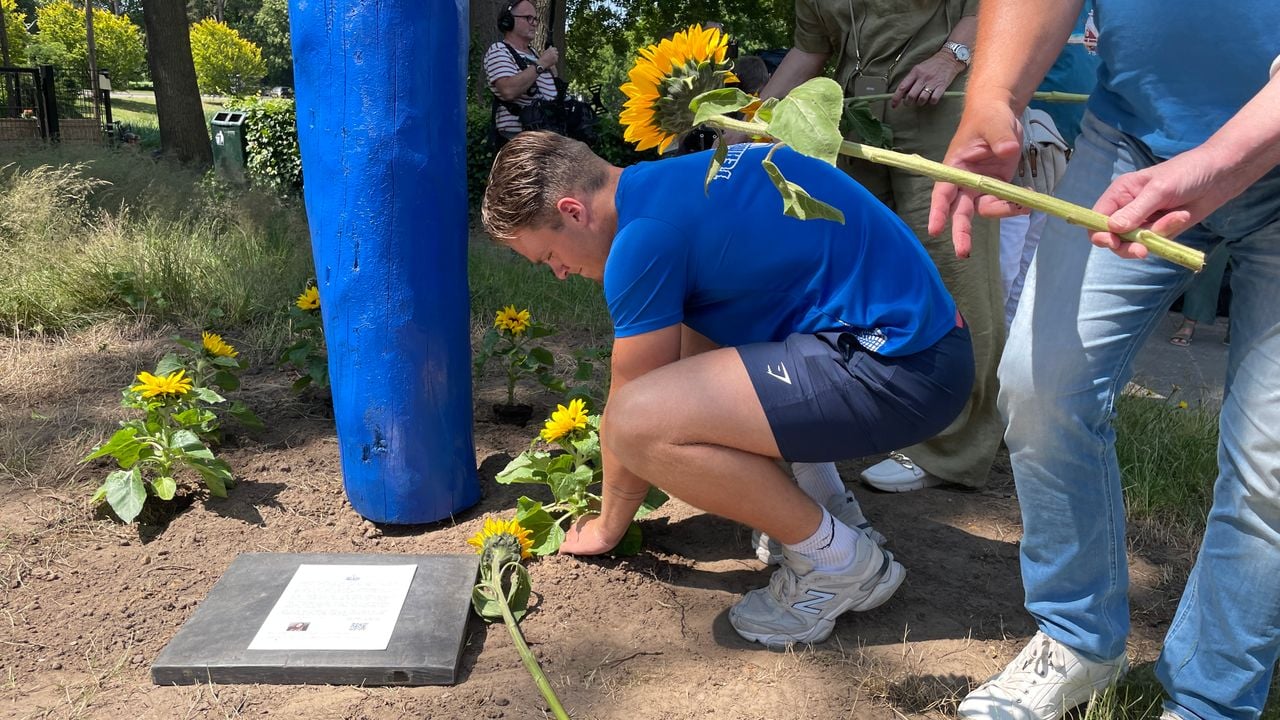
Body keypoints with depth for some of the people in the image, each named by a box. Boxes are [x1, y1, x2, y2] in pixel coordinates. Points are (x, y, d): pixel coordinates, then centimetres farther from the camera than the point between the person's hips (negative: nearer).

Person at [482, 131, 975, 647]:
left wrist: (608, 527, 15)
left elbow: (632, 417, -4)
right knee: (672, 337, 23)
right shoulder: (677, 179, 15)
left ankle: (838, 561, -1)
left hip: (902, 367, -10)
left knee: (639, 422, -21)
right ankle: (815, 496, 19)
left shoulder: (645, 235, -14)